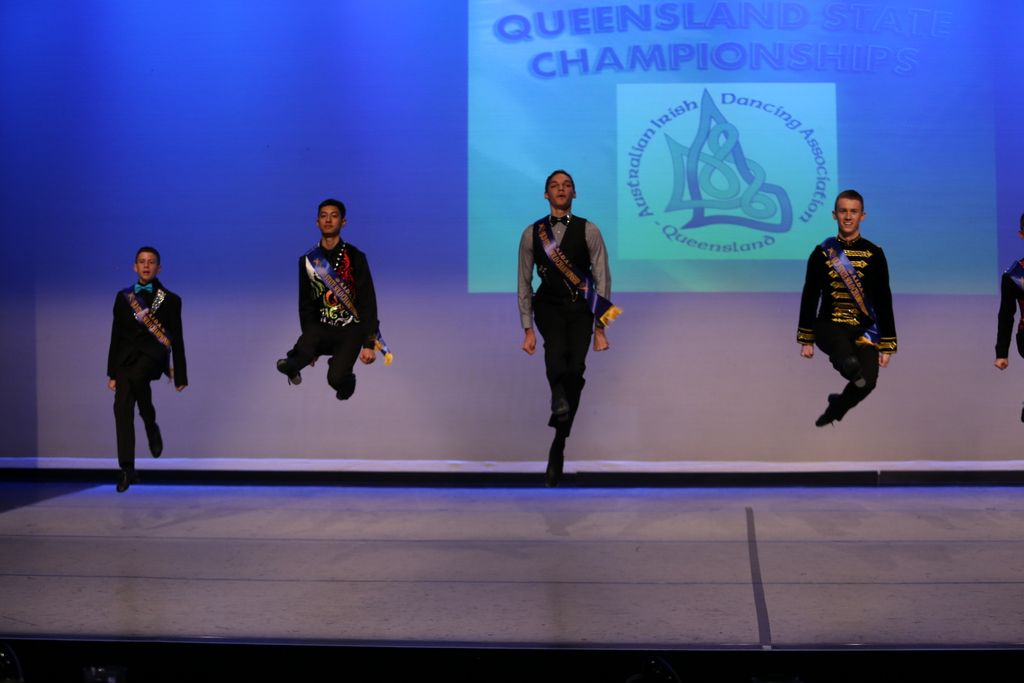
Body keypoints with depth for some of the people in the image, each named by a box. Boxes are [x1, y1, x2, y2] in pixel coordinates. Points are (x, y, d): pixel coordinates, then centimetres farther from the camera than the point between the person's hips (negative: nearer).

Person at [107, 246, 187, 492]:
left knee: (137, 375, -37)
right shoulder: (123, 297, 16)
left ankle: (151, 426, -11)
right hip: (126, 358, 4)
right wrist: (112, 373, 13)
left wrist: (180, 375, 6)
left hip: (153, 354, -3)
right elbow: (116, 336, 17)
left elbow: (177, 340, 8)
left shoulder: (170, 299, 9)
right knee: (122, 410, -7)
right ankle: (127, 470, 2)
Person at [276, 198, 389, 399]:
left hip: (351, 328, -1)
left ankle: (347, 380, 16)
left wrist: (369, 344, -11)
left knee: (336, 379, -19)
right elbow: (306, 304, 14)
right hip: (320, 326, 1)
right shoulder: (307, 260, 7)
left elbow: (368, 302, -5)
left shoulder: (355, 257, -3)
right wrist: (309, 343, 13)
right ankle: (292, 366, 1)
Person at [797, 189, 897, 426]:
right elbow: (809, 298, 10)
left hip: (864, 329, 2)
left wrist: (887, 345, 4)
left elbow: (884, 302, 7)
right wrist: (806, 340, 8)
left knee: (867, 383, -16)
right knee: (851, 364, -36)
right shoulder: (822, 252, 5)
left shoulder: (874, 253, 5)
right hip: (829, 326, -2)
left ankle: (833, 412, 15)